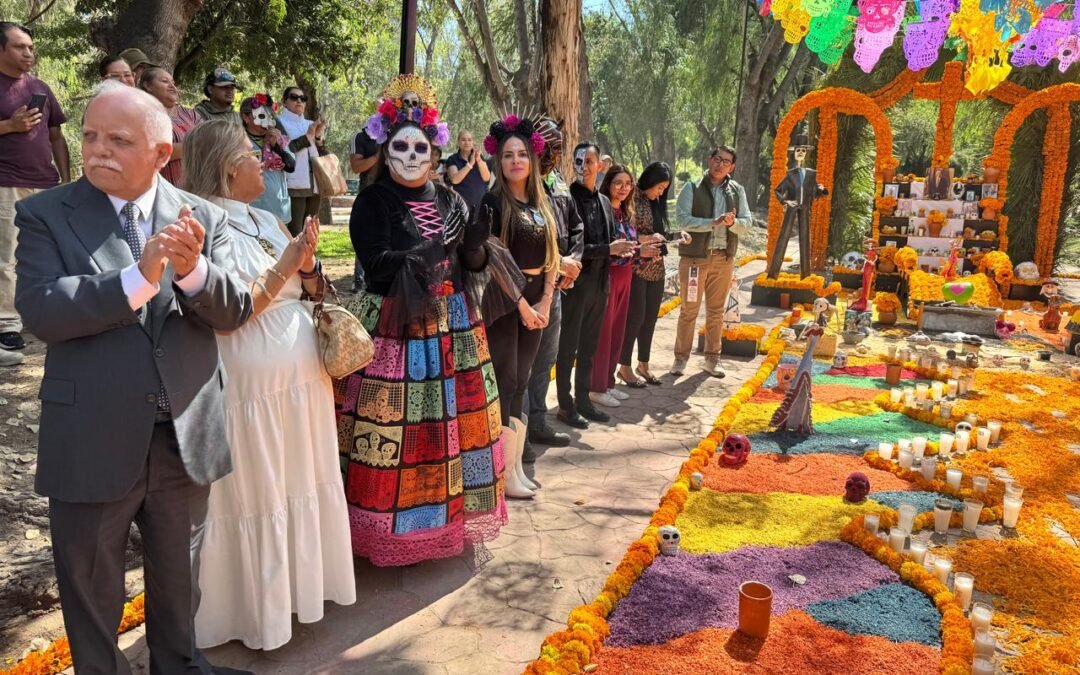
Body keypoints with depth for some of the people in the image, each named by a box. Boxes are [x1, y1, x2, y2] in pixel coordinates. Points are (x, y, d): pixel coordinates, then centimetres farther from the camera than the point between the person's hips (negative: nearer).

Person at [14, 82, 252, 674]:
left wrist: (193, 268, -26)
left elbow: (234, 311, -6)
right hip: (91, 443, -2)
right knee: (90, 587, 19)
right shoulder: (44, 215, -5)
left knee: (178, 577, 24)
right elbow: (40, 311, -19)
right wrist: (139, 278, -30)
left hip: (186, 435, 2)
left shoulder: (202, 219, 1)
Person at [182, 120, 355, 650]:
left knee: (303, 487, 17)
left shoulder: (267, 221, 10)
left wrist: (307, 263, -7)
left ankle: (297, 582, 35)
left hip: (301, 380, 8)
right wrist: (283, 266, -18)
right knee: (256, 500, 5)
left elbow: (311, 289, 13)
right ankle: (257, 607, 23)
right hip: (250, 389, -8)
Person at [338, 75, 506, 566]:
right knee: (395, 429, -4)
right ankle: (392, 527, 11)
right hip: (394, 327, -5)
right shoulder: (372, 203, -3)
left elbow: (476, 262, 9)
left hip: (452, 327, 5)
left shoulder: (449, 201, 11)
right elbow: (379, 266, -16)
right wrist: (439, 248, -14)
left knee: (453, 421, 9)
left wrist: (473, 245, -14)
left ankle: (447, 514, 25)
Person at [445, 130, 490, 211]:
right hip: (462, 202, -3)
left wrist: (479, 160, -17)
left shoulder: (479, 157, 10)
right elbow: (454, 180, -16)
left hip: (481, 201, 3)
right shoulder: (452, 159, 1)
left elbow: (486, 178, -3)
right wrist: (470, 163, -20)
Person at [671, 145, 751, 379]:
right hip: (695, 256, -3)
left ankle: (712, 359, 20)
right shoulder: (692, 188, -2)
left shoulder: (737, 191, 8)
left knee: (716, 311, 11)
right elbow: (682, 218, -15)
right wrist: (713, 222, -23)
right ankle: (681, 357, 11)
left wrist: (732, 222, -19)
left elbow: (747, 224, 3)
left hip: (724, 257, 3)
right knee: (689, 309, 1)